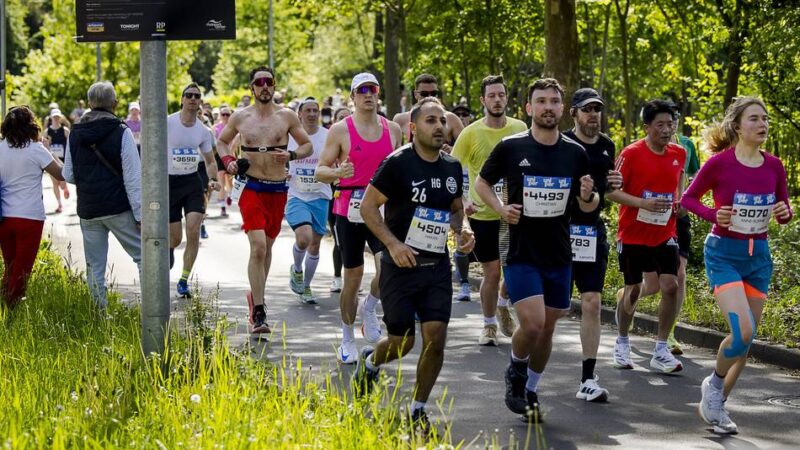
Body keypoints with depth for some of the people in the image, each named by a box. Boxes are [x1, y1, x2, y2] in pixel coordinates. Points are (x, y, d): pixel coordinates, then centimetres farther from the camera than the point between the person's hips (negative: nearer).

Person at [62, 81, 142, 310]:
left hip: (88, 211, 4)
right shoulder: (121, 132, -9)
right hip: (119, 208, -4)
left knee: (94, 266, 11)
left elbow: (68, 175, 9)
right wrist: (140, 214, -8)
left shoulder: (75, 133, 3)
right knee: (144, 256, 3)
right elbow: (133, 178, -11)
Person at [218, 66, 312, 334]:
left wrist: (291, 156, -11)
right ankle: (258, 312, -15)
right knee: (258, 246, -16)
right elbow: (221, 141, 18)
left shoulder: (287, 116, 2)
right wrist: (228, 161, -2)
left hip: (278, 190, 2)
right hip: (251, 188, -2)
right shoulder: (240, 118, 2)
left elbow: (307, 145, 9)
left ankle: (256, 296, 35)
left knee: (267, 246, 15)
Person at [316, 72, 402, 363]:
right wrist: (336, 173, -26)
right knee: (353, 278, 5)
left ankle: (369, 308, 11)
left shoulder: (392, 129, 8)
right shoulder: (340, 130, -4)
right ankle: (347, 340, 21)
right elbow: (320, 170, -4)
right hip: (350, 211, -2)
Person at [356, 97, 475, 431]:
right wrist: (393, 243, -19)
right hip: (401, 265, -4)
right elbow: (368, 206, -9)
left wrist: (461, 231, 1)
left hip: (437, 266, 4)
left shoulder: (452, 167, 6)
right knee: (402, 343, 3)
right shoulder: (398, 163, -12)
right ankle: (370, 361, 38)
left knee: (435, 338, -7)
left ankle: (418, 409, 9)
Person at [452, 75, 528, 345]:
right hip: (483, 215, -2)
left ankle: (503, 307, 35)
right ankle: (489, 326, 19)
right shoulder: (471, 134, -8)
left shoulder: (520, 129, 1)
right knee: (492, 272, 0)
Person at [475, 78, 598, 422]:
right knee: (532, 323, -17)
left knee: (547, 328, 10)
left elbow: (586, 206, 11)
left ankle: (530, 391, 31)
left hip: (559, 255, 4)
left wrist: (588, 198, -12)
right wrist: (500, 208, -10)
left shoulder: (576, 153, 2)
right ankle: (515, 372, 13)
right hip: (520, 252, -4)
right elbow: (482, 182, 8)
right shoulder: (510, 147, -6)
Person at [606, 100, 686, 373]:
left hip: (665, 235, 3)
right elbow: (611, 190, -12)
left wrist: (677, 201, 6)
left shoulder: (679, 154, 2)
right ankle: (622, 343, 29)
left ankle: (661, 351, -3)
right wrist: (643, 203, -23)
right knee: (633, 291, 6)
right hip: (633, 235, -3)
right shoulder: (631, 154, -12)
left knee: (670, 286, -11)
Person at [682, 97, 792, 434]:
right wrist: (714, 215, -18)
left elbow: (783, 211, 11)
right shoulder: (720, 163, -13)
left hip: (759, 256, 5)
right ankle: (714, 384, 10)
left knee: (747, 339, 8)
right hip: (724, 255, -5)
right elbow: (688, 198, 0)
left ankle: (716, 405, 24)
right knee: (742, 333, -19)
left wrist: (786, 213, -12)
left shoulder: (774, 167, 0)